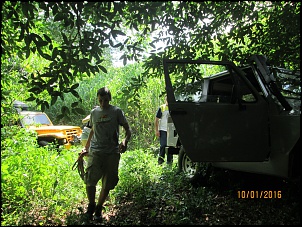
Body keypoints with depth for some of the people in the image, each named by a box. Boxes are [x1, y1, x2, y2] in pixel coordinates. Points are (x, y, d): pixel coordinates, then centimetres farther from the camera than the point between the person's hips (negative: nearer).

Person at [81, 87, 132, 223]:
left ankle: (99, 208, 27)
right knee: (90, 180, -11)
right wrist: (86, 147, 23)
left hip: (112, 152, -1)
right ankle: (91, 205, 15)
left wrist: (125, 141, -19)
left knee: (108, 184, 6)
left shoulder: (116, 111, 2)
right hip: (95, 151, 2)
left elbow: (128, 129, 1)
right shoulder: (94, 112, 12)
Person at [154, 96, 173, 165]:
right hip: (163, 130, -3)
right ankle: (160, 159, 5)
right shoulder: (161, 108, 2)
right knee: (163, 145, -10)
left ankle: (169, 161, 18)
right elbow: (156, 120, 2)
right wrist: (156, 130, -6)